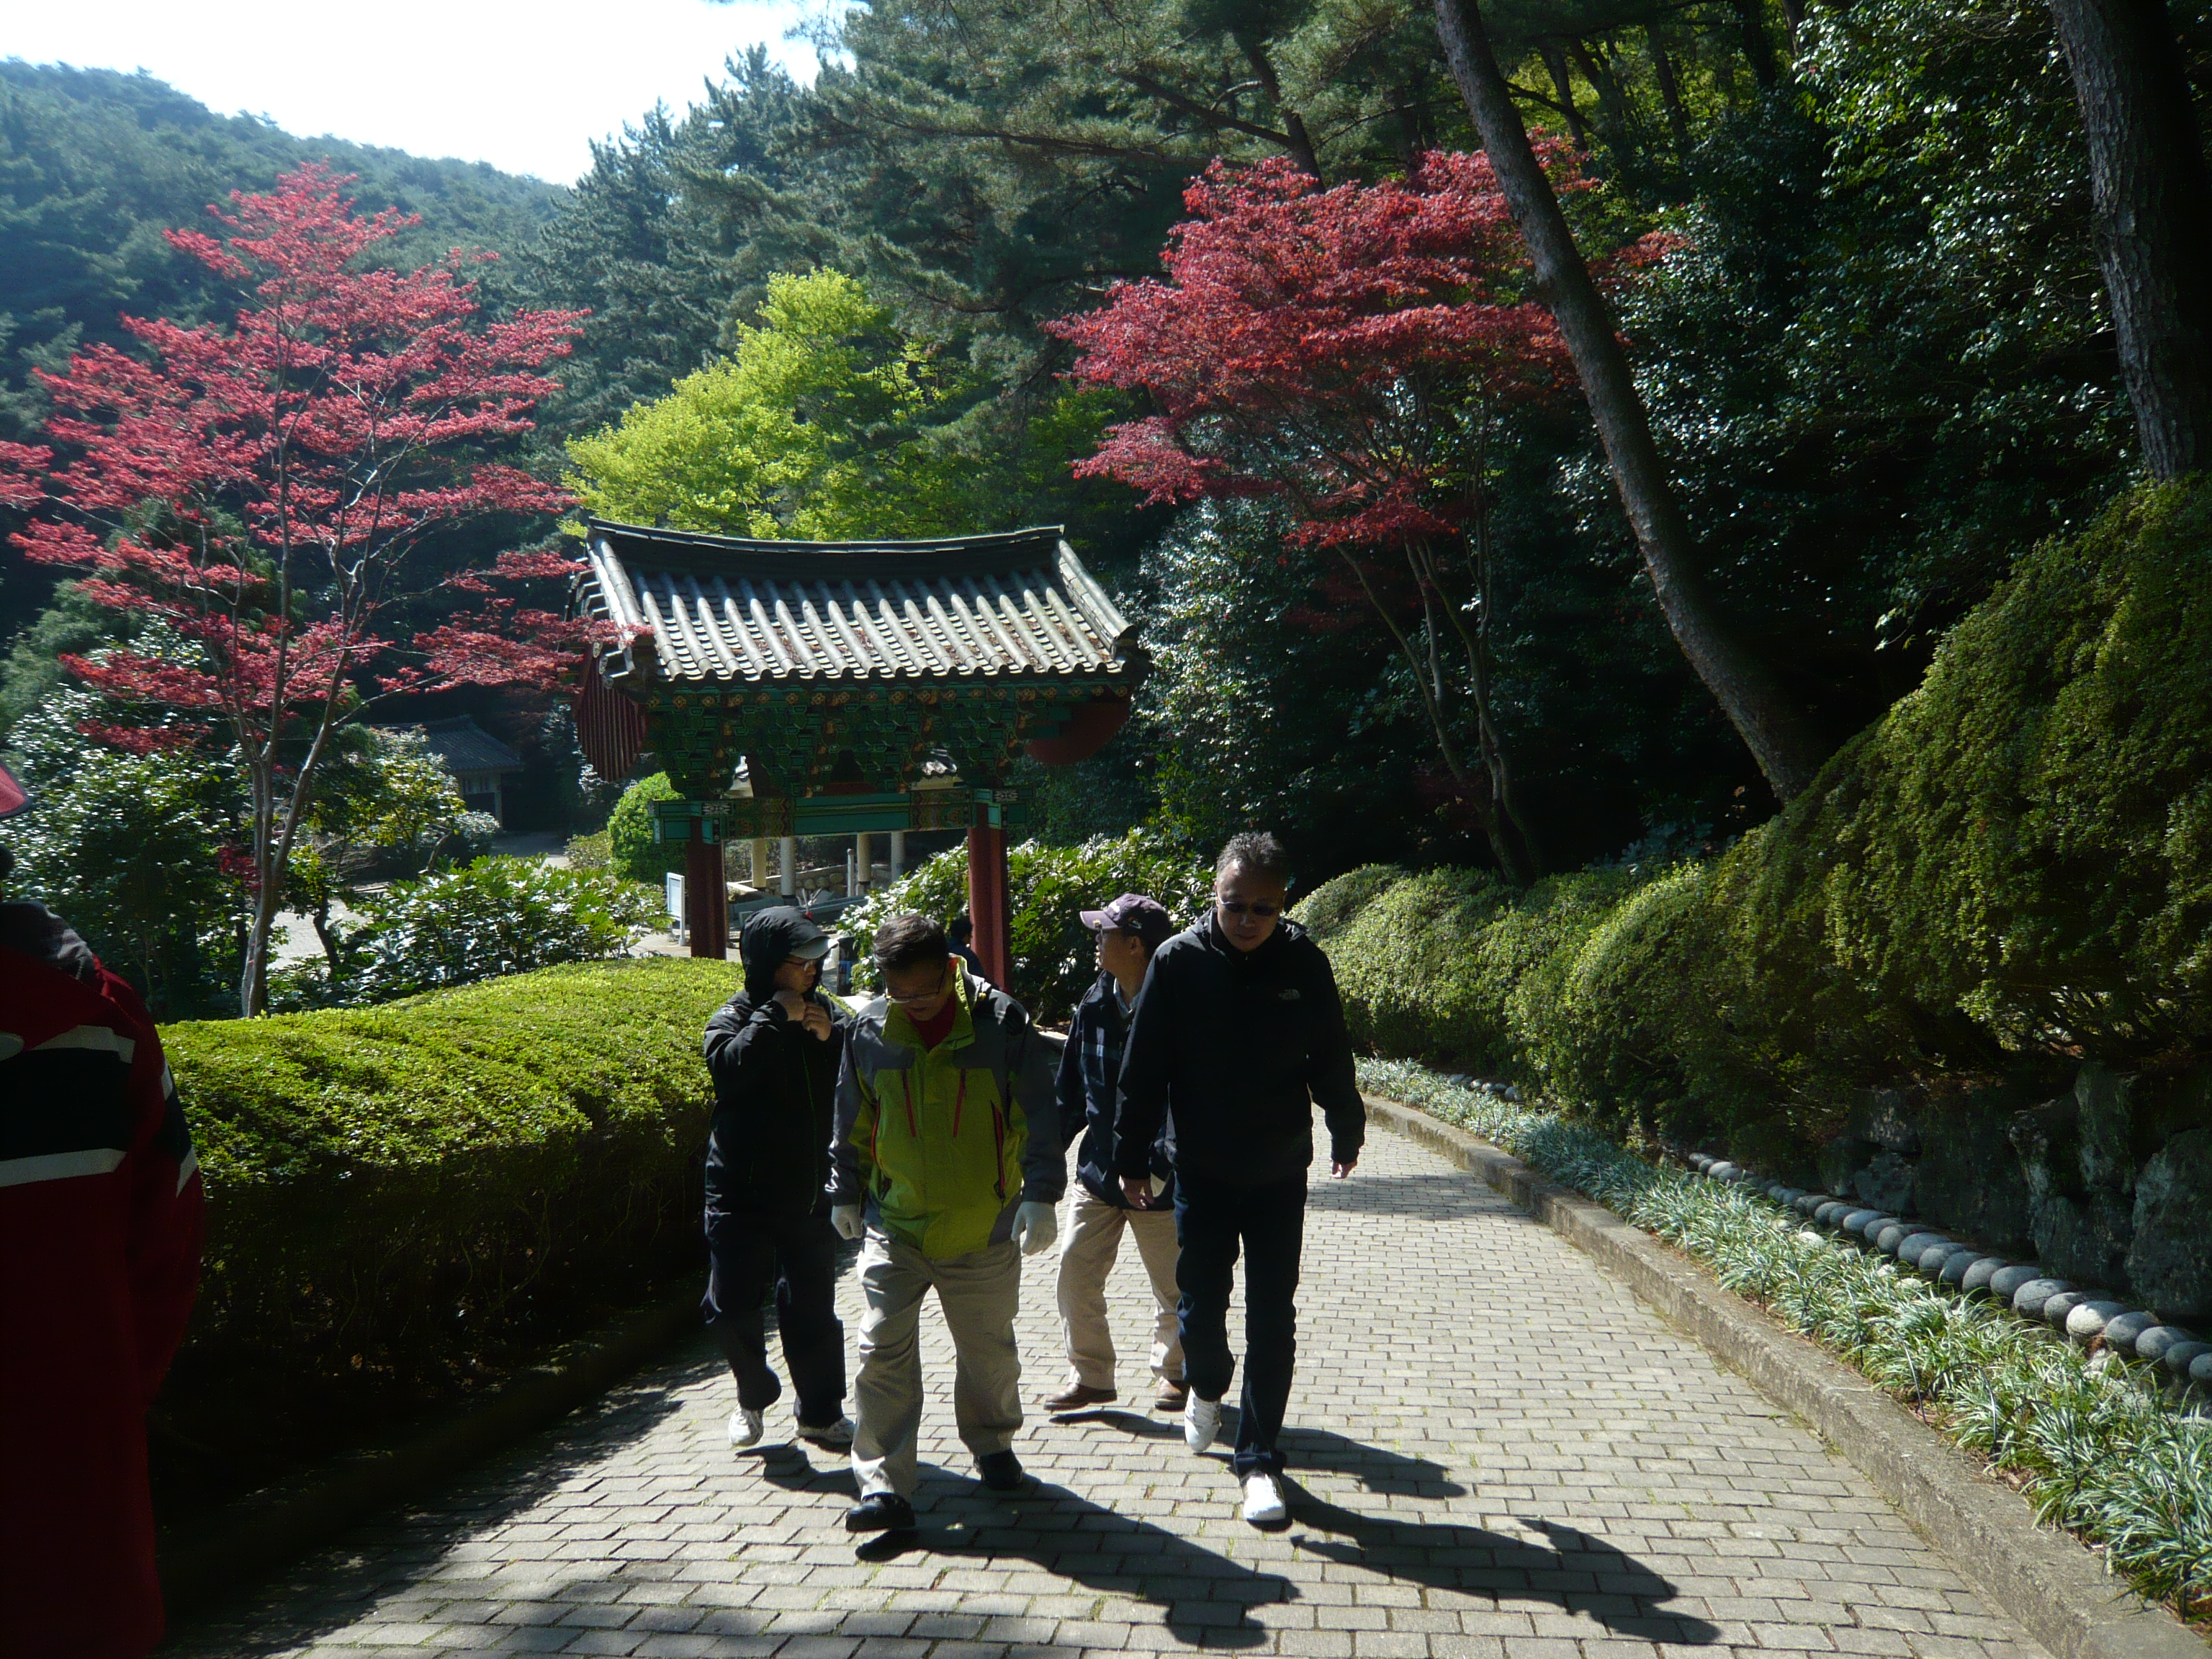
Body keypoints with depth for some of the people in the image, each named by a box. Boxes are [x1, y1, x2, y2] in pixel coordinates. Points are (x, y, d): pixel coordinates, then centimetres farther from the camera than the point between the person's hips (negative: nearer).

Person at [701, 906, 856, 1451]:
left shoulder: (828, 1013, 6)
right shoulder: (734, 1017, -4)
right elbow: (729, 1067, -25)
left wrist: (832, 1038, -17)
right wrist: (776, 1016, -22)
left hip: (810, 1193, 2)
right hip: (741, 1194, -2)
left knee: (812, 1308, 9)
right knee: (730, 1307, 0)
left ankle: (821, 1414, 25)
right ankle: (754, 1396, 27)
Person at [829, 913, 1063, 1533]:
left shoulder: (1001, 1022, -11)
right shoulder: (869, 1030, -3)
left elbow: (1036, 1115, -7)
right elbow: (853, 1122, 11)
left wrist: (1040, 1193, -13)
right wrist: (846, 1193, 15)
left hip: (984, 1228, -1)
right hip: (893, 1226, 1)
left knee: (988, 1350, 14)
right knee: (883, 1353, -6)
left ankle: (992, 1446, 38)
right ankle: (883, 1485, 0)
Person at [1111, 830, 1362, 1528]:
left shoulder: (1305, 963, -8)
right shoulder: (1179, 961, -12)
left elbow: (1331, 1058, 6)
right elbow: (1143, 1069, -6)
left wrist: (1345, 1131, 18)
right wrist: (1133, 1157, -3)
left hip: (1280, 1174, 1)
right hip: (1202, 1174, 0)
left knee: (1273, 1320, 4)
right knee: (1200, 1306, 9)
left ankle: (1259, 1458, 17)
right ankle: (1206, 1387, 42)